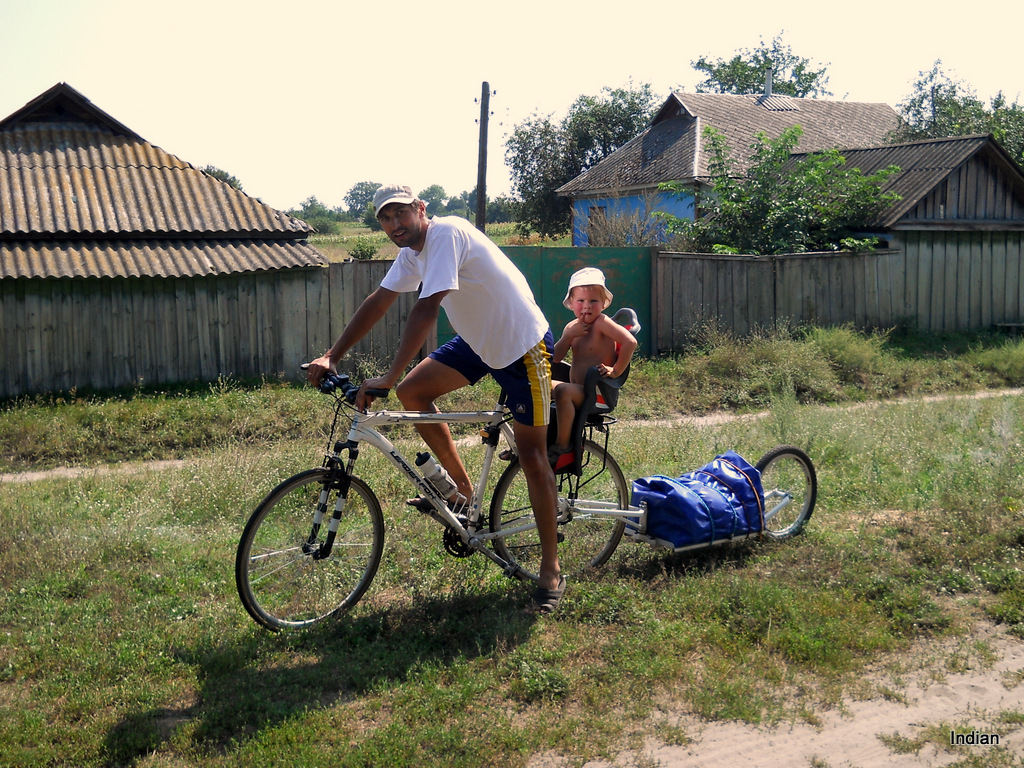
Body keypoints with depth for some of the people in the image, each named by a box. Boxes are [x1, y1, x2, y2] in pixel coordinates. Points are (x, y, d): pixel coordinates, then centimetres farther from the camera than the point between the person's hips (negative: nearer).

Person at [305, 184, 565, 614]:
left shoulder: (445, 233, -25)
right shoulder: (412, 251, 3)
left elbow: (426, 311, -33)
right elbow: (378, 302, 7)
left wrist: (388, 378, -35)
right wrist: (332, 356, 2)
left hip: (524, 345, -9)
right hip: (479, 341, 9)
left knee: (532, 457, -5)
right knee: (412, 392, -1)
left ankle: (551, 571, 6)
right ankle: (460, 486, 16)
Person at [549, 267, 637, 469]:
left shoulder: (602, 322, -12)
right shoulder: (571, 326, 10)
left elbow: (630, 341, -25)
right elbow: (555, 358, 3)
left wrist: (616, 371, -20)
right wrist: (569, 336, -11)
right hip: (578, 391, 8)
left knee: (562, 390, -34)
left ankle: (563, 448, -25)